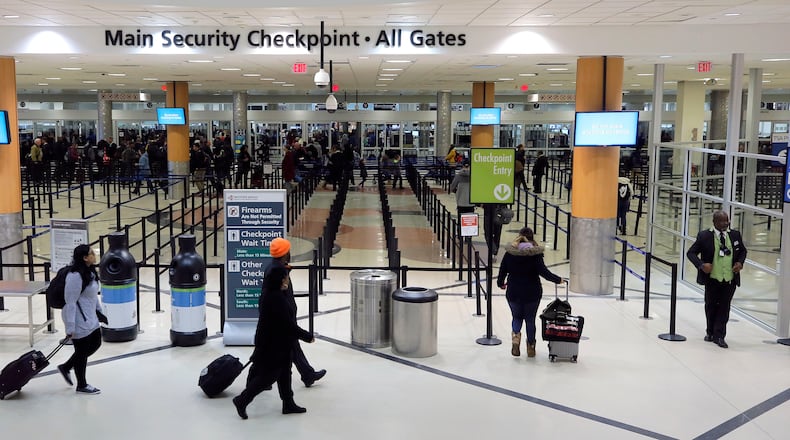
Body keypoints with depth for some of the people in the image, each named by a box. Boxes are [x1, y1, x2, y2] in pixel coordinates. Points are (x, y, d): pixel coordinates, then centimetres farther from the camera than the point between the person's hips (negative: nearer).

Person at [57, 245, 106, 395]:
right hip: (79, 320, -10)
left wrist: (100, 312, 23)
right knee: (82, 351, 4)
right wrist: (70, 328, -24)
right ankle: (82, 386, 22)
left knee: (95, 343, 19)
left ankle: (66, 367, 32)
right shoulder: (75, 276, -24)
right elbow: (70, 302, -24)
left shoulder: (90, 273, 6)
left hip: (90, 318, 10)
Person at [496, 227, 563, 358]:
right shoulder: (535, 253, -11)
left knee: (517, 317, 19)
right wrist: (558, 279, -5)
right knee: (530, 319, 15)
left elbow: (503, 270, 2)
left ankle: (516, 335, -9)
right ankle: (531, 347, 22)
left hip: (513, 292, 1)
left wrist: (501, 283, 21)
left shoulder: (510, 252, -3)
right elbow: (543, 271, -18)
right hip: (532, 293, -1)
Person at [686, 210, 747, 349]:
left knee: (724, 307, 2)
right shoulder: (704, 236, -8)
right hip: (712, 279, -2)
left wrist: (740, 263, -1)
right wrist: (701, 265, -20)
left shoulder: (735, 235, 3)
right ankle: (710, 332, 30)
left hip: (730, 279, 2)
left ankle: (718, 336, 10)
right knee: (711, 306, 13)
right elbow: (691, 252, -4)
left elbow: (743, 251, 18)